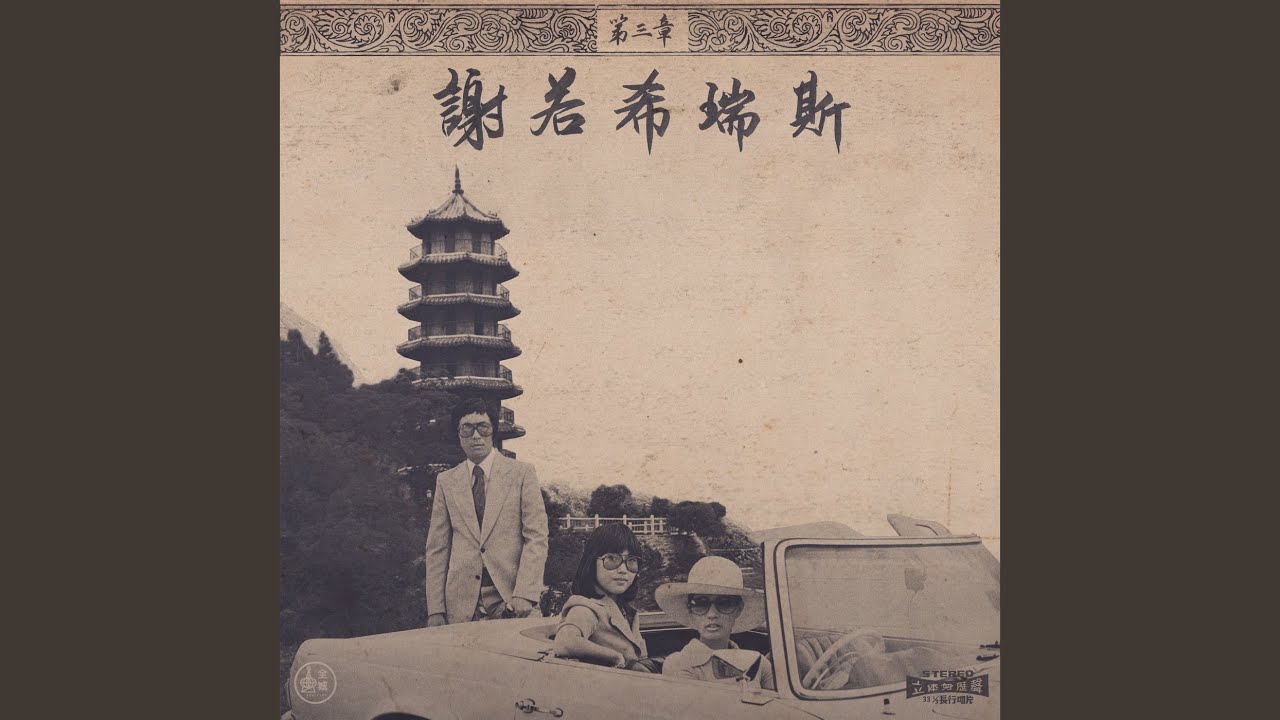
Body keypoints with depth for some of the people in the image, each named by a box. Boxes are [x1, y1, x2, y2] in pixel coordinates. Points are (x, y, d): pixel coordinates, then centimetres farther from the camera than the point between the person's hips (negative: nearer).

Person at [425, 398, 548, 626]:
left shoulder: (522, 473, 3)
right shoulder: (446, 481, 10)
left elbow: (537, 537, -2)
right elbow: (437, 548, 8)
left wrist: (524, 594, -14)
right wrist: (435, 610, 1)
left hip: (512, 603, -1)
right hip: (461, 604, 2)